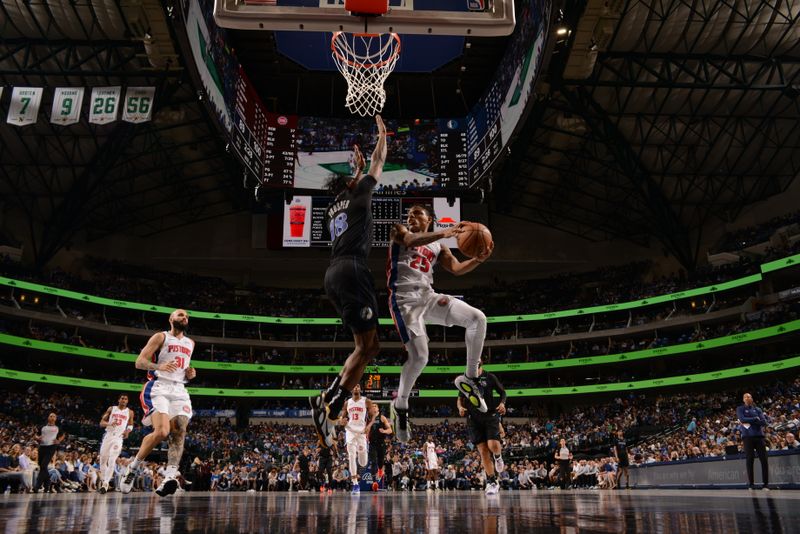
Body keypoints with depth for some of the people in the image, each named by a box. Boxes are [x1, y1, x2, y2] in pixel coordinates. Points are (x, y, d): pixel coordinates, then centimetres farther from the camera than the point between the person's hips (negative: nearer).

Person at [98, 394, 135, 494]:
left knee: (112, 461, -16)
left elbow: (131, 424, 17)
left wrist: (128, 430, -6)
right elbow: (101, 423, 4)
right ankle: (102, 481, 24)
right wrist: (109, 423, -18)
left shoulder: (130, 412, 6)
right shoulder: (111, 409, 6)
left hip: (119, 438, -2)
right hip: (108, 435, 2)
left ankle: (105, 484, -18)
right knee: (103, 460, 7)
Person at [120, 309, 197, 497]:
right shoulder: (161, 337, 3)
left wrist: (190, 374, 9)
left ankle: (169, 478, -23)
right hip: (158, 388, -6)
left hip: (179, 390, 6)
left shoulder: (190, 343, 21)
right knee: (162, 432, -22)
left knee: (179, 433, -14)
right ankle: (133, 466, 1)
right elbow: (140, 362, -5)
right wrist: (159, 366, -24)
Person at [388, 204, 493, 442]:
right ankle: (400, 405, 8)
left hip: (428, 296, 5)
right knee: (419, 357, -19)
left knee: (477, 318, -11)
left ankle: (468, 378, 3)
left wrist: (479, 259, -10)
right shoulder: (399, 231, 11)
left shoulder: (438, 246, 24)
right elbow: (411, 240, -14)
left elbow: (457, 268, 10)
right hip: (405, 299, -5)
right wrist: (443, 233, -30)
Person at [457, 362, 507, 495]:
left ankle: (498, 457, 16)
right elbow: (460, 398, 16)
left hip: (490, 415, -2)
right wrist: (460, 407, -5)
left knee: (493, 445, -22)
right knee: (483, 450, -3)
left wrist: (502, 403, -9)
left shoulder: (490, 377, 3)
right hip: (474, 418, 2)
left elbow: (502, 392, 10)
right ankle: (492, 482, 7)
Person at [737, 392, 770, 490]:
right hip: (747, 436, -3)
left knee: (764, 459, -5)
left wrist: (749, 422, -8)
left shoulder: (757, 409, 16)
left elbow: (764, 422, 2)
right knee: (749, 460, -4)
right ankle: (751, 484, -1)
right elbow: (742, 419, -10)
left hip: (759, 435, 3)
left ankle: (766, 483, 0)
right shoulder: (740, 409, 9)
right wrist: (756, 419, -4)